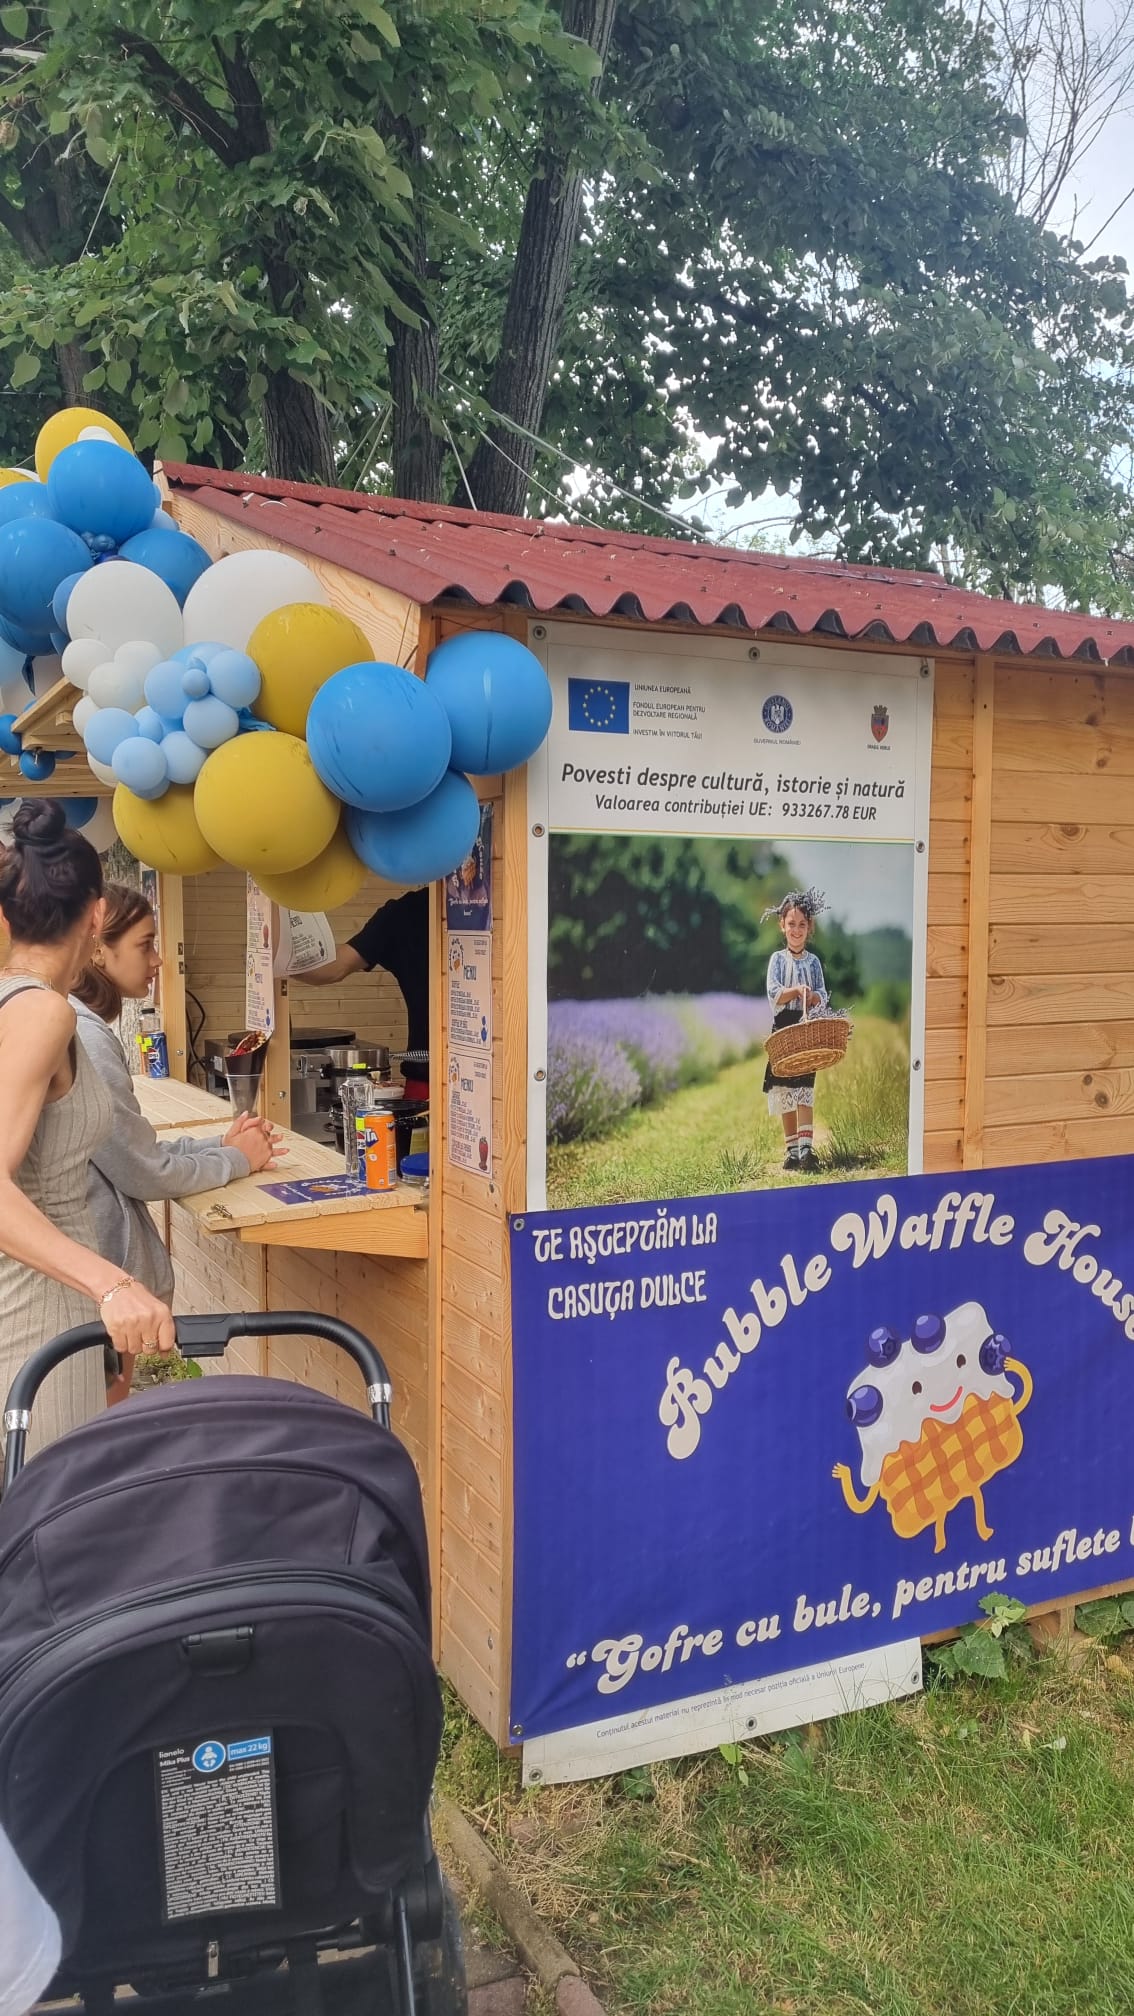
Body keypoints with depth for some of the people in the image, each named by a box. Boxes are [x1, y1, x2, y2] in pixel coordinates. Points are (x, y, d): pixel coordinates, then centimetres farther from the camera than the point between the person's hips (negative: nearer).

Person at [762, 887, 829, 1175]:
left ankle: (806, 1148, -13)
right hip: (783, 1026, 0)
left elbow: (823, 997, 0)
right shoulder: (778, 959, 2)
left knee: (805, 1089, -8)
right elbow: (773, 994, -10)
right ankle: (791, 1149, 12)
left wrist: (812, 996, -22)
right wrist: (797, 990, -27)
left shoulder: (813, 961, 6)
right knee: (784, 1090, 4)